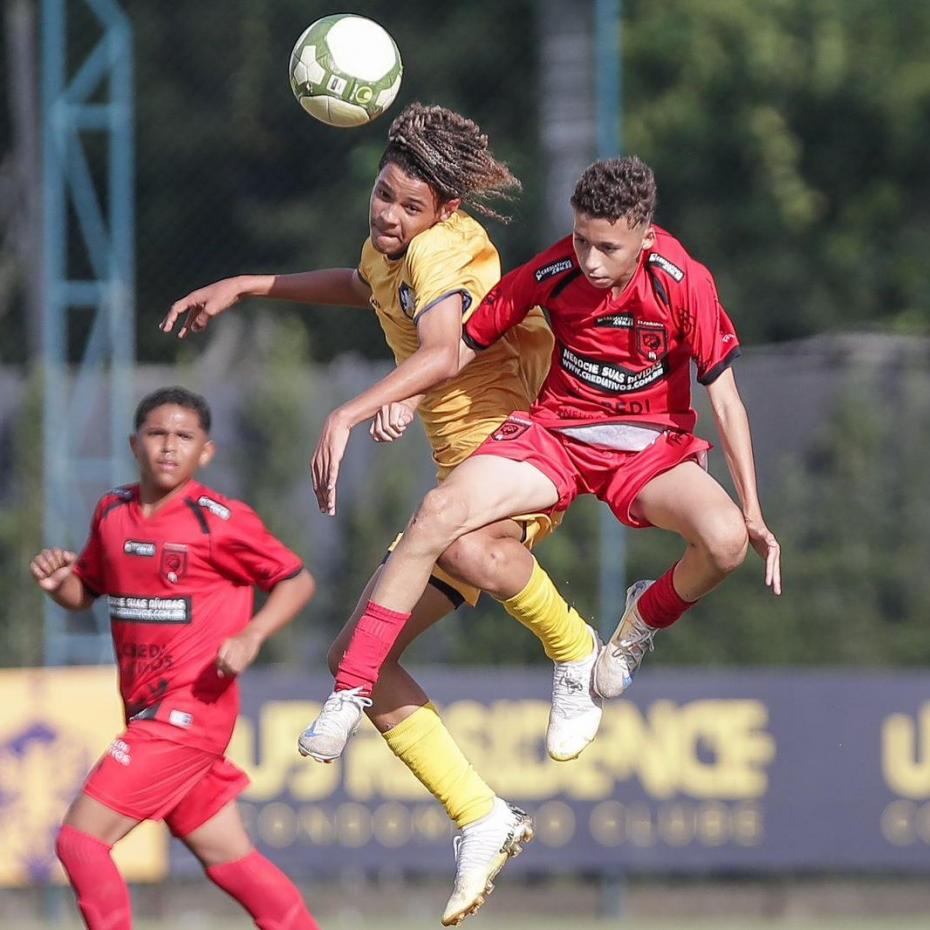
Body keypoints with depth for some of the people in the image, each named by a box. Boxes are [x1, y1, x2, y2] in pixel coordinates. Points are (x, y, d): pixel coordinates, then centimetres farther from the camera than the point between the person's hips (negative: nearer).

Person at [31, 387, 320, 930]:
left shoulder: (219, 520, -10)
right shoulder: (113, 513, 8)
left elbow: (297, 581, -3)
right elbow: (86, 593, 21)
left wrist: (250, 637, -18)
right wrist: (58, 583, -2)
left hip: (190, 708, -7)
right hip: (148, 713, 7)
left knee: (81, 839, -11)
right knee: (228, 859, 10)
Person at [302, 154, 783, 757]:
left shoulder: (684, 282, -19)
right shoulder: (554, 272, -15)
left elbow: (725, 399, -12)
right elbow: (464, 345, -1)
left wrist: (753, 514, -16)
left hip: (652, 445, -1)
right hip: (556, 431, 1)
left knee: (726, 539, -31)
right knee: (440, 512, -25)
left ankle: (644, 620, 5)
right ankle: (347, 694, -19)